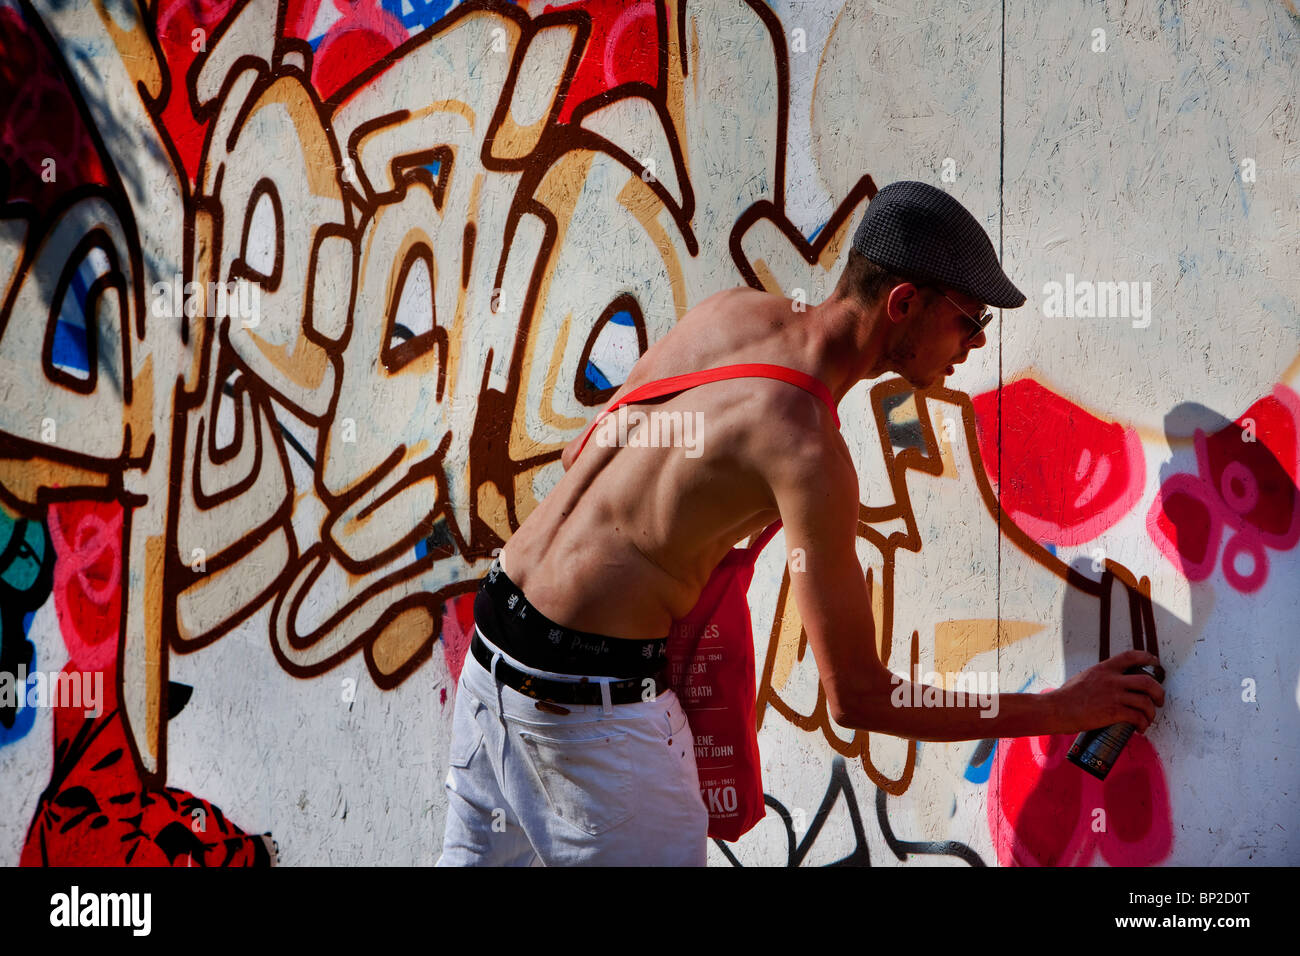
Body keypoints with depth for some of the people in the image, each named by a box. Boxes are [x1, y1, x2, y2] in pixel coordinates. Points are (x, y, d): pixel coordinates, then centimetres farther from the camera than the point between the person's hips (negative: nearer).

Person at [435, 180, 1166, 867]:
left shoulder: (733, 310, 2)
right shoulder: (808, 450, -20)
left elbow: (580, 454, 15)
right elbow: (856, 698, -15)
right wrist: (1064, 711, -9)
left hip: (496, 619, 9)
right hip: (592, 689, -9)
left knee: (481, 855, 19)